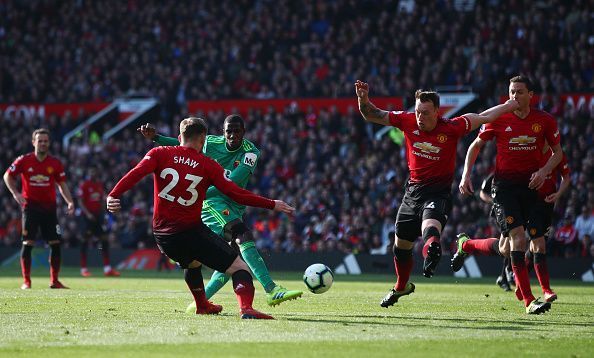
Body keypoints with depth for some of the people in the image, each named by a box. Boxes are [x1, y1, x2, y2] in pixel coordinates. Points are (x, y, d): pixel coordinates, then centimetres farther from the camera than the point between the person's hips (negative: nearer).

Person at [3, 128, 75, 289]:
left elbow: (62, 184, 9)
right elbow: (7, 176, 6)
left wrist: (70, 202, -4)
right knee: (28, 243, -6)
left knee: (56, 243, -2)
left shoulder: (55, 163, 2)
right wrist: (16, 193, -7)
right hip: (30, 206, -2)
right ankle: (26, 281, 0)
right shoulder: (24, 161, -4)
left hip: (49, 207, 2)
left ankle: (54, 281, 7)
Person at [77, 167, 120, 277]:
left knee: (104, 240, 0)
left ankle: (107, 268, 0)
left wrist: (102, 213, 12)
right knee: (85, 240, -4)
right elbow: (80, 202, -9)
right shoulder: (84, 185, -7)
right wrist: (87, 213, -20)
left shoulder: (100, 184, 13)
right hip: (87, 216, -6)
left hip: (97, 215, 6)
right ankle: (83, 269, 2)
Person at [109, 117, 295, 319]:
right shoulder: (208, 166, -1)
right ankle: (246, 308, -30)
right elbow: (236, 194, -7)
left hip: (162, 234, 5)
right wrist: (272, 205, 1)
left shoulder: (159, 154, 4)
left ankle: (202, 306, 51)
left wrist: (113, 195, -21)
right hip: (191, 232, -5)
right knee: (239, 267, -4)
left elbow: (135, 174, -13)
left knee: (192, 264, 37)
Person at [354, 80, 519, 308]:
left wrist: (509, 106, 2)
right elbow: (371, 115, 0)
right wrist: (364, 100, -18)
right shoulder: (408, 122, -6)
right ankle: (401, 287, 40)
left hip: (438, 192, -4)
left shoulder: (451, 128, -14)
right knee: (401, 244, 16)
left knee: (430, 226, -38)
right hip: (413, 189, 5)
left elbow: (483, 118, -1)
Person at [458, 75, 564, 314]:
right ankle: (528, 301, -17)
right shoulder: (499, 119, -1)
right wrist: (466, 175, 1)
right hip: (504, 184, -3)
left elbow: (558, 152, 12)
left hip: (532, 185, 3)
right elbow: (476, 145, 11)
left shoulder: (545, 120, 2)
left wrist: (544, 171, -7)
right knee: (517, 237, -16)